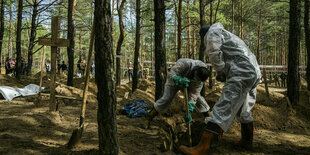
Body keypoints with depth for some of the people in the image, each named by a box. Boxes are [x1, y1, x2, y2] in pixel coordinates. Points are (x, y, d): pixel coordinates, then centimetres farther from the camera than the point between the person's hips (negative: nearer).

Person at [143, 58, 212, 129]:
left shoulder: (200, 76, -28)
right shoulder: (184, 63, -42)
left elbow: (194, 93, -30)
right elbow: (170, 75, -39)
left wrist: (189, 111, -37)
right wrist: (179, 80, -60)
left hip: (189, 84, 3)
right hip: (174, 81, -3)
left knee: (198, 98, -6)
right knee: (166, 99, -14)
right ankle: (148, 119, -3)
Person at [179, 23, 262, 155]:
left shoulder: (213, 31, 7)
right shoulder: (230, 37, 35)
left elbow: (214, 52, -12)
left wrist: (220, 71, 0)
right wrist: (224, 74, 16)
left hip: (241, 75, -9)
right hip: (254, 74, 10)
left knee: (221, 111, -16)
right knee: (243, 111, 26)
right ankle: (246, 141, 41)